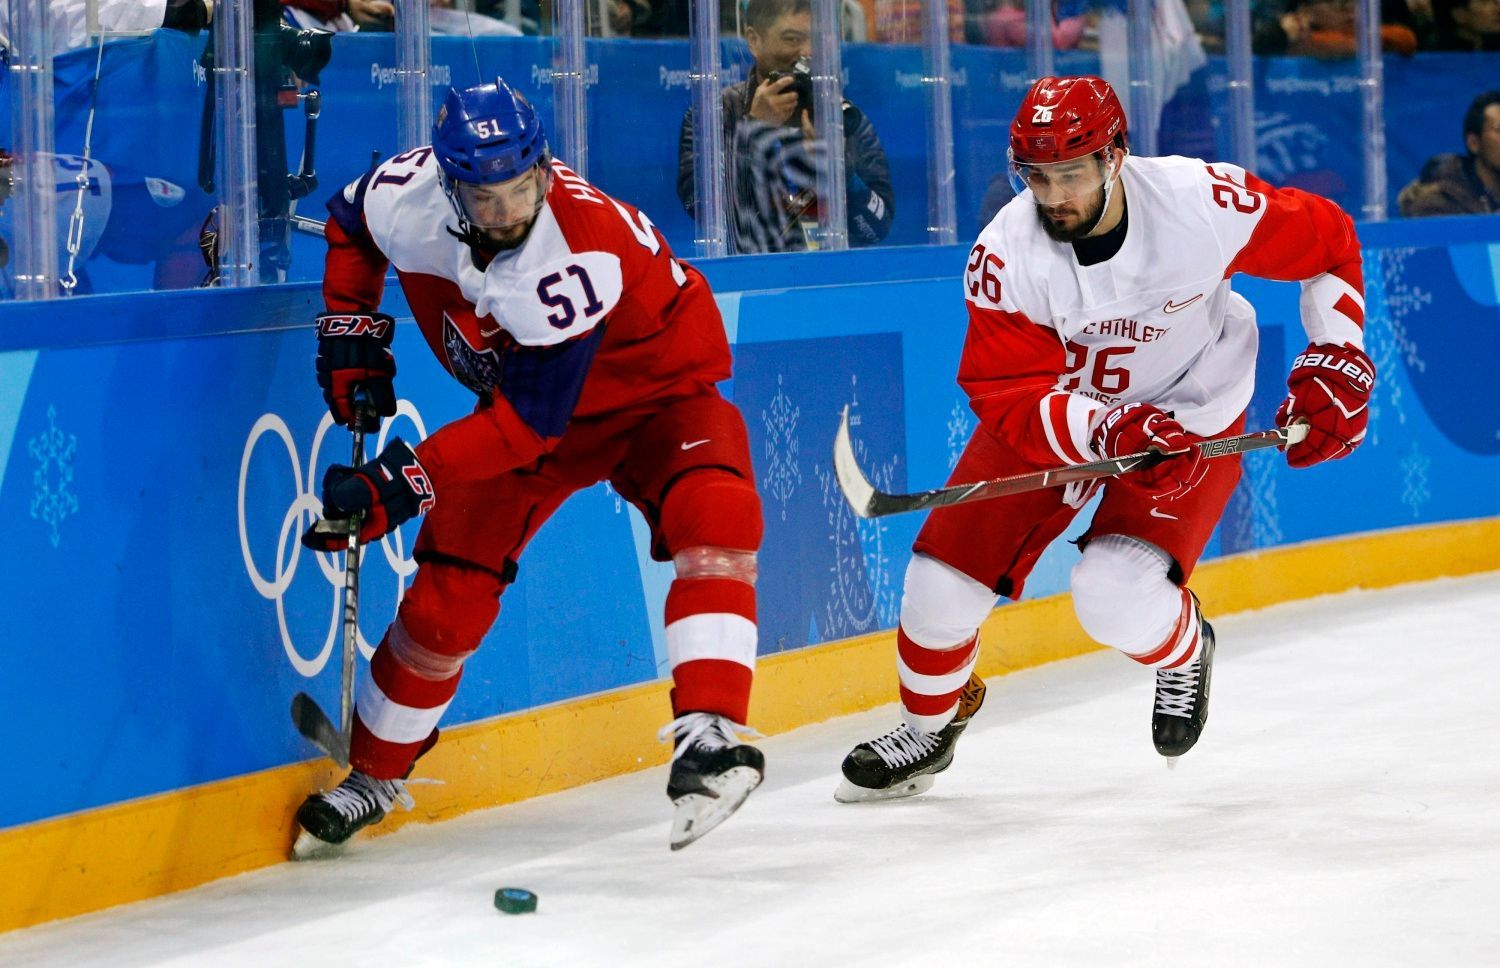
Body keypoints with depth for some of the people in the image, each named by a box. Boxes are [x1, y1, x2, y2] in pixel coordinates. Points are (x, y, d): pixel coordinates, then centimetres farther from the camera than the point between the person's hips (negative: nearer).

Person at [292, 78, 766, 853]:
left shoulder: (580, 255, -39)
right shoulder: (408, 194, -24)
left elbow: (527, 423, -37)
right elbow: (351, 227, 4)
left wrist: (403, 483, -39)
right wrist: (351, 334, -3)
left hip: (657, 389, -4)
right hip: (516, 390, 4)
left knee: (715, 517, -32)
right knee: (447, 591, -2)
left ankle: (706, 738, -39)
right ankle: (374, 775, 19)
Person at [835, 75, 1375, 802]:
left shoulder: (1202, 203, -28)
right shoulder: (1005, 256, -25)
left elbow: (1328, 242, -11)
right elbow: (1009, 400, -25)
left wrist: (1334, 364, -15)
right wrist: (1108, 431, -42)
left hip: (1192, 414, -2)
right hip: (1055, 409, 2)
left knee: (1115, 598, -23)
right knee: (944, 579, -3)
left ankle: (1184, 648, 15)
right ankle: (929, 729, 28)